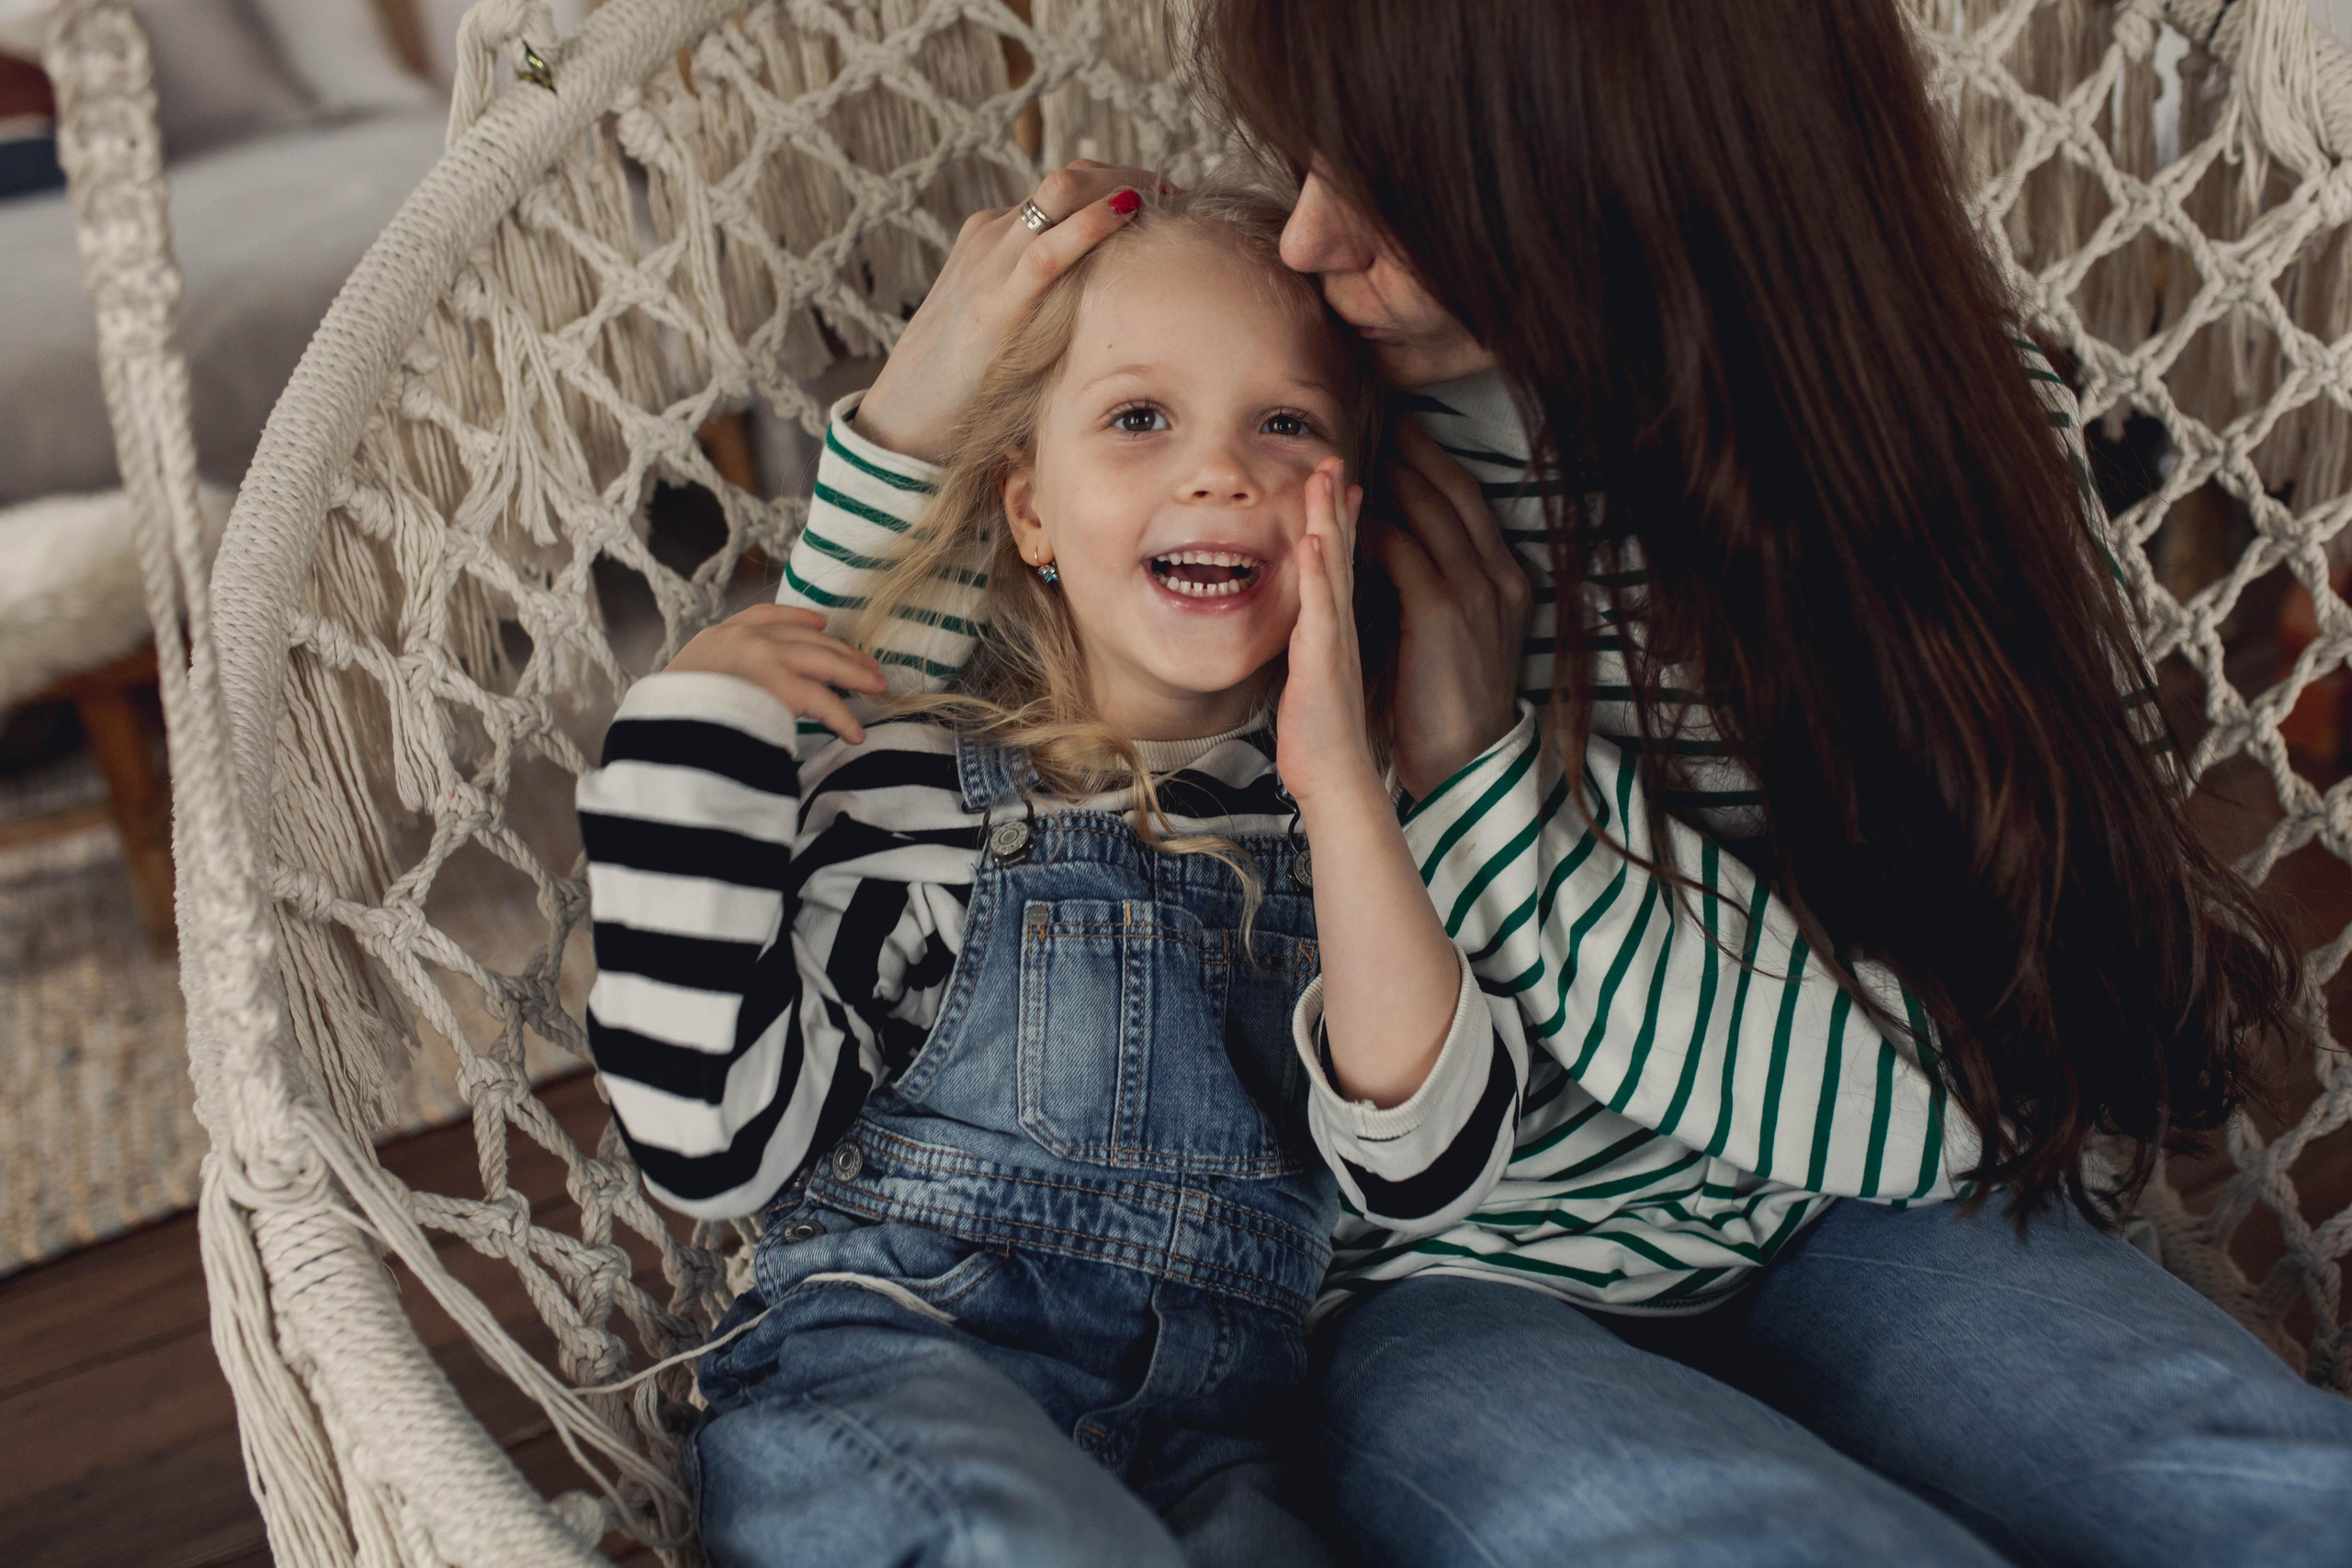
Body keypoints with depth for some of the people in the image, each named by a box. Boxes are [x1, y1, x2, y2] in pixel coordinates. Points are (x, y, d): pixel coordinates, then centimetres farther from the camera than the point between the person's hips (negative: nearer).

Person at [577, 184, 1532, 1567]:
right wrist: (700, 747, -8)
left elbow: (1427, 1170, -6)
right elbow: (717, 1145, -4)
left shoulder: (1364, 811, 8)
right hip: (880, 1370, -2)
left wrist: (1340, 784, -13)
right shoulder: (907, 786, 2)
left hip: (1210, 1449, 3)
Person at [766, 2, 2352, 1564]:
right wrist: (916, 418, -12)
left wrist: (1490, 769, -17)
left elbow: (1980, 1078, -10)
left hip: (1843, 1240, 2)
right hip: (1446, 1292, -1)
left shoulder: (1959, 425, -6)